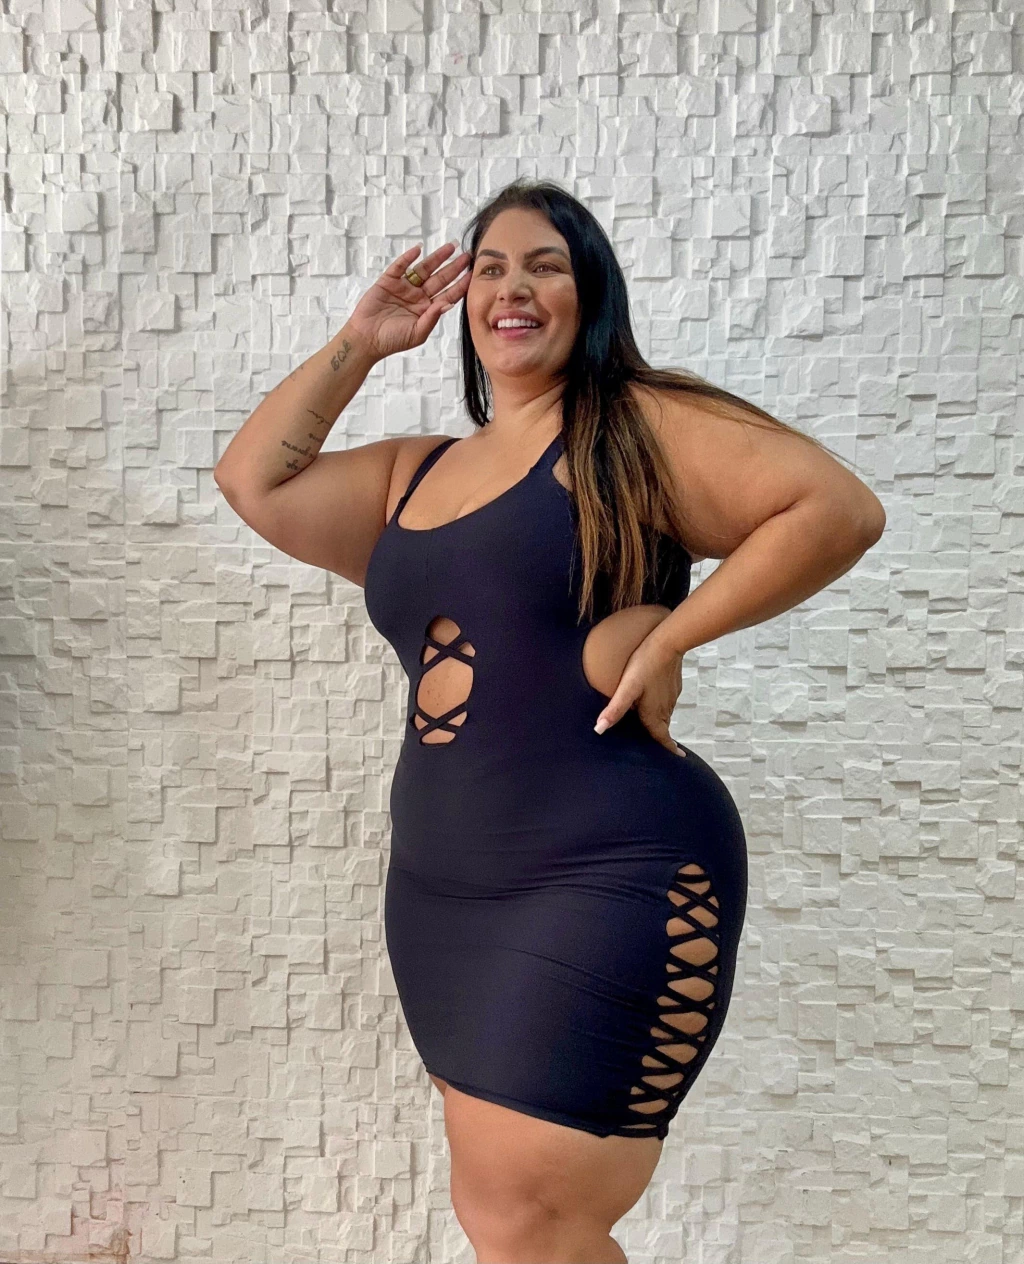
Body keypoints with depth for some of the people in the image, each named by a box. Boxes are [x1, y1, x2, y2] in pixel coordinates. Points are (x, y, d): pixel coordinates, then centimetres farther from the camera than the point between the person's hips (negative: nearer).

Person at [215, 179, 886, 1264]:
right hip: (439, 890, 7)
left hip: (606, 882, -7)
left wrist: (664, 632, -15)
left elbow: (839, 509, -12)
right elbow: (253, 484, 13)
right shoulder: (414, 474, 15)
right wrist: (358, 345, 11)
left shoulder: (640, 424, -5)